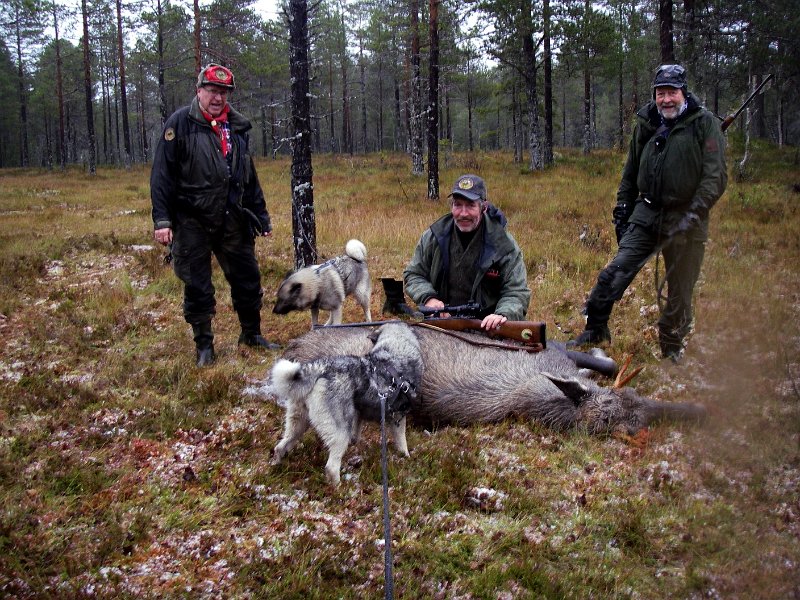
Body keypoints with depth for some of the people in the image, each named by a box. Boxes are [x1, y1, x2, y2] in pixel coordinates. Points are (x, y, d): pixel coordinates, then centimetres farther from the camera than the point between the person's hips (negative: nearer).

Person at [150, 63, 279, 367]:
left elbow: (250, 178, 18)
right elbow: (162, 174, -9)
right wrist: (162, 220, -15)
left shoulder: (237, 127, 11)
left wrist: (261, 216, 17)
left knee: (248, 279, 11)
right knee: (197, 287, 4)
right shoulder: (180, 123, -6)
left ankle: (251, 334, 30)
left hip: (232, 221, 5)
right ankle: (204, 345, 17)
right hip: (192, 223, -5)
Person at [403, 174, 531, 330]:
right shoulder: (434, 236, 0)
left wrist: (503, 315, -28)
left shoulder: (504, 244, -7)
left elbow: (516, 292, -6)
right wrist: (428, 298, -9)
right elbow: (413, 274, 12)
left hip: (486, 327, -1)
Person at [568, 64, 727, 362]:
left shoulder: (704, 124, -5)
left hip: (684, 217, -3)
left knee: (679, 290, 6)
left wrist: (694, 213, -21)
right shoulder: (646, 125, 10)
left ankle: (672, 350, 22)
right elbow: (631, 173, 19)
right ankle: (595, 330, 8)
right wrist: (622, 210, 14)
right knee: (615, 272, -6)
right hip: (646, 214, 4)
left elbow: (716, 176, -11)